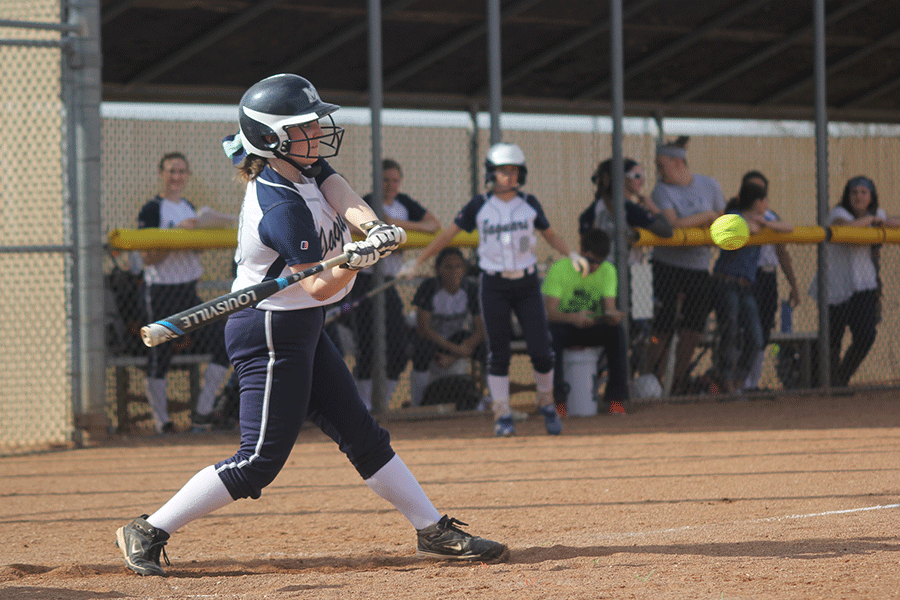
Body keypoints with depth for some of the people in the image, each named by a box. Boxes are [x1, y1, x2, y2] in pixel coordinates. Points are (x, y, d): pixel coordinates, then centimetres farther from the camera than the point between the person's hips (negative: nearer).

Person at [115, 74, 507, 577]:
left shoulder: (304, 166, 3)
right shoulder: (281, 205, -24)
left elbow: (341, 195, -9)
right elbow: (319, 286, -23)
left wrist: (371, 225, -30)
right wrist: (357, 260, -41)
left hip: (302, 331, 10)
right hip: (271, 334, -10)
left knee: (364, 436, 11)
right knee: (260, 460, -8)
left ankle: (434, 531, 16)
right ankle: (149, 532, -2)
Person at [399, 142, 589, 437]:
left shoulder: (528, 203, 4)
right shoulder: (479, 205, -1)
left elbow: (551, 235, 15)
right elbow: (448, 234, 1)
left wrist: (571, 254, -2)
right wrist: (417, 261, -5)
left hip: (527, 284, 1)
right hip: (494, 285, -1)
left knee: (541, 350, -4)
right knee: (499, 353, -2)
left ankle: (547, 404, 19)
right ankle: (502, 415, 7)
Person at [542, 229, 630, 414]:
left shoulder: (607, 271, -2)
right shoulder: (559, 269, -15)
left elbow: (609, 307, -10)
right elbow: (549, 312, -23)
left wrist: (613, 315, -36)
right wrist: (573, 318, -44)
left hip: (592, 328, 3)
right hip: (563, 326, -3)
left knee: (617, 329, -28)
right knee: (550, 334, -38)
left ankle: (616, 396, -23)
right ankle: (556, 396, -29)